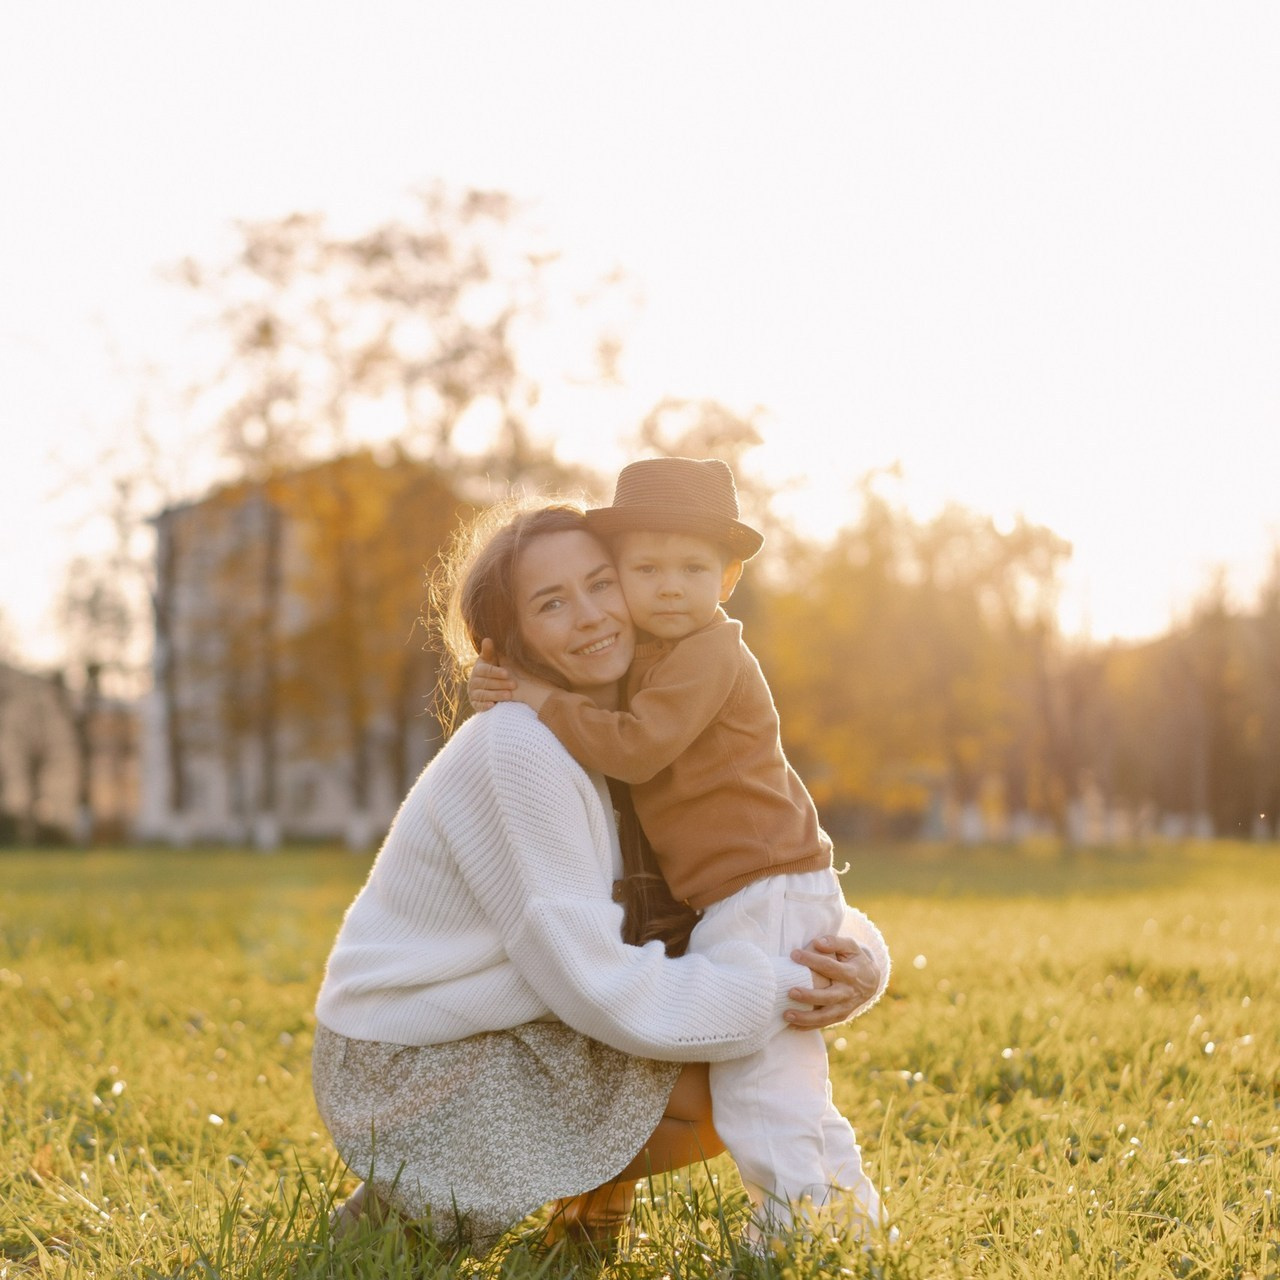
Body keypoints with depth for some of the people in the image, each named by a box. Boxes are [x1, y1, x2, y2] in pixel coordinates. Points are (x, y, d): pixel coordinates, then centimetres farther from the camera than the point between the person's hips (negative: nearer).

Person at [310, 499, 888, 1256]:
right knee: (722, 1092, -15)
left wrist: (848, 969, -19)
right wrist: (782, 993, -22)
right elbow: (594, 982, -25)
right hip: (409, 1074, -8)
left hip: (496, 1036, 8)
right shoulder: (517, 753, -24)